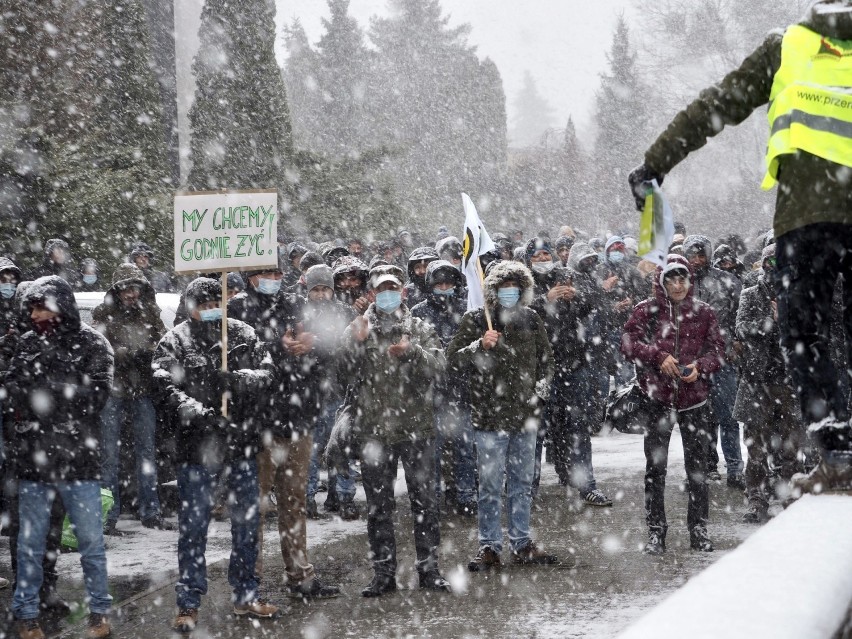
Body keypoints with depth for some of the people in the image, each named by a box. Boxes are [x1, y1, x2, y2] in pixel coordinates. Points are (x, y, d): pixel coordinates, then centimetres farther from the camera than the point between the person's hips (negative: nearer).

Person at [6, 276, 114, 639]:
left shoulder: (92, 344, -1)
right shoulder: (28, 343, 8)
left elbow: (97, 395, -11)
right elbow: (12, 389, 0)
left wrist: (42, 389, -13)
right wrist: (67, 394, -15)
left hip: (79, 460, -2)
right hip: (33, 460, 2)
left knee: (91, 541, 5)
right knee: (29, 544, 8)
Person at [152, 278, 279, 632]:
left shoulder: (243, 334, 6)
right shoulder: (174, 342, -4)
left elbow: (267, 373, -2)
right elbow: (168, 389, -15)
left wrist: (237, 379, -22)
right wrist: (200, 415, -30)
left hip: (242, 442, 4)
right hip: (197, 444, -3)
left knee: (247, 521, 12)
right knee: (193, 526, 1)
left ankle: (246, 596, 26)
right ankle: (188, 604, 9)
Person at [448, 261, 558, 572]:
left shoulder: (531, 320, 8)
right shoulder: (476, 320, -4)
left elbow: (545, 359, 21)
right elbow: (454, 358, -7)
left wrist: (540, 387, 8)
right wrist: (480, 346, -22)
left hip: (525, 416, 4)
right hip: (490, 416, -4)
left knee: (522, 482, 12)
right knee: (491, 485, -3)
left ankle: (522, 544, 21)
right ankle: (489, 546, 4)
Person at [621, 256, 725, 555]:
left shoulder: (702, 311, 5)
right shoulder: (647, 310, 0)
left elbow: (717, 347, 7)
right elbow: (628, 342, -8)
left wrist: (700, 366, -13)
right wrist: (659, 356, -21)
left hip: (694, 397, 1)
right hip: (658, 398, -1)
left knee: (697, 465, 6)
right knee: (655, 467, 2)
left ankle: (698, 529, 17)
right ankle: (655, 531, 11)